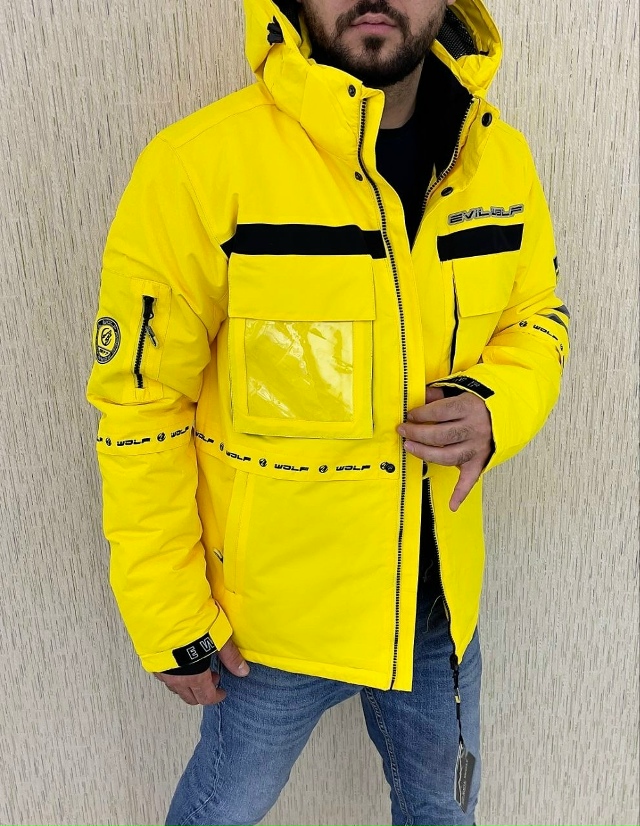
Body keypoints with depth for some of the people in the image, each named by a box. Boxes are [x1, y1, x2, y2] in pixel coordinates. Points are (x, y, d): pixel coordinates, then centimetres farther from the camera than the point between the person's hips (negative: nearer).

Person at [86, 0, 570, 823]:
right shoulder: (198, 164, -21)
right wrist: (170, 621, -10)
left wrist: (497, 406, -16)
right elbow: (139, 406, -15)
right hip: (275, 608, -3)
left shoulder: (502, 159, -6)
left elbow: (537, 320, 7)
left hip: (440, 599, 4)